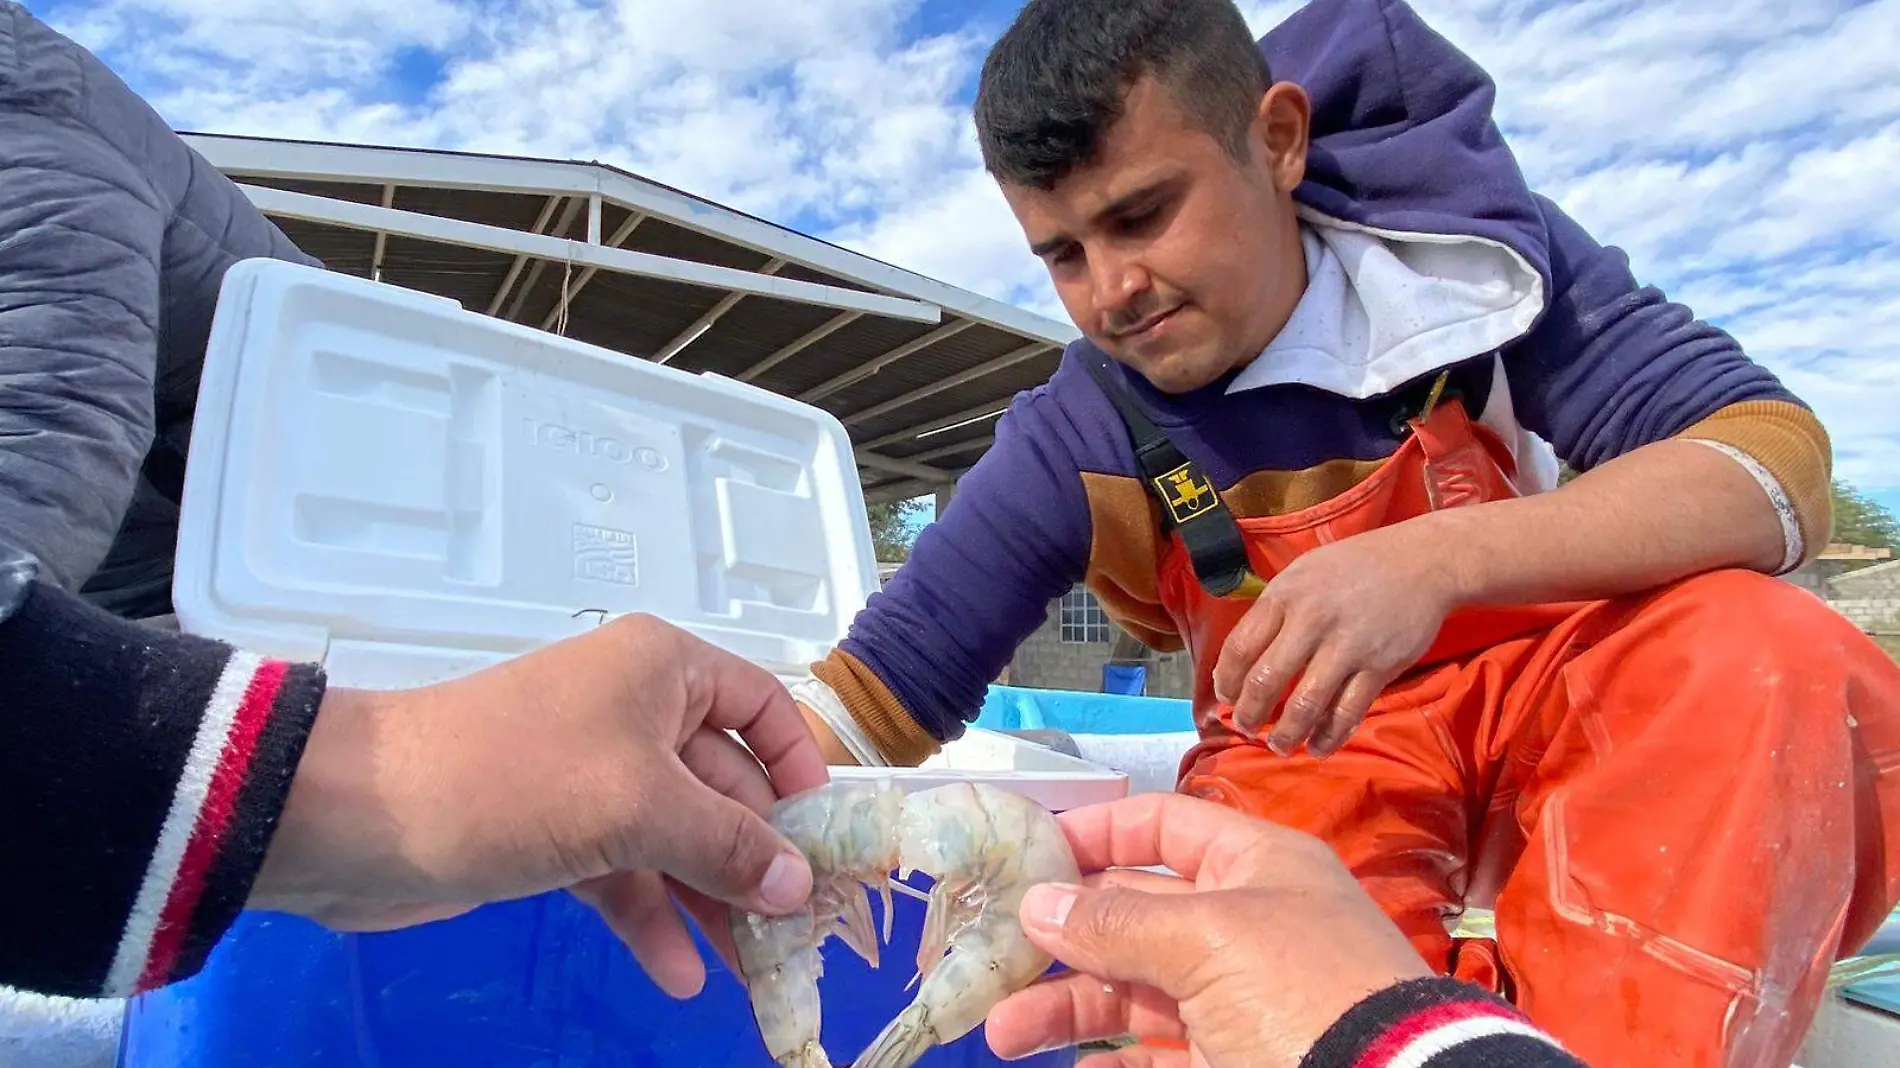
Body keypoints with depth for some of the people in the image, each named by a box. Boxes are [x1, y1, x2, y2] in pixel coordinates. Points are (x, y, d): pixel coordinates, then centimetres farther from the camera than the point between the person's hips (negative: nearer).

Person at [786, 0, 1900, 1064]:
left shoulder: (1468, 245, -12)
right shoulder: (1078, 442, -14)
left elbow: (1780, 467, -21)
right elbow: (877, 693, -12)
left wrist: (1437, 559, -38)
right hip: (1306, 753, -1)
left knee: (1759, 647, -29)